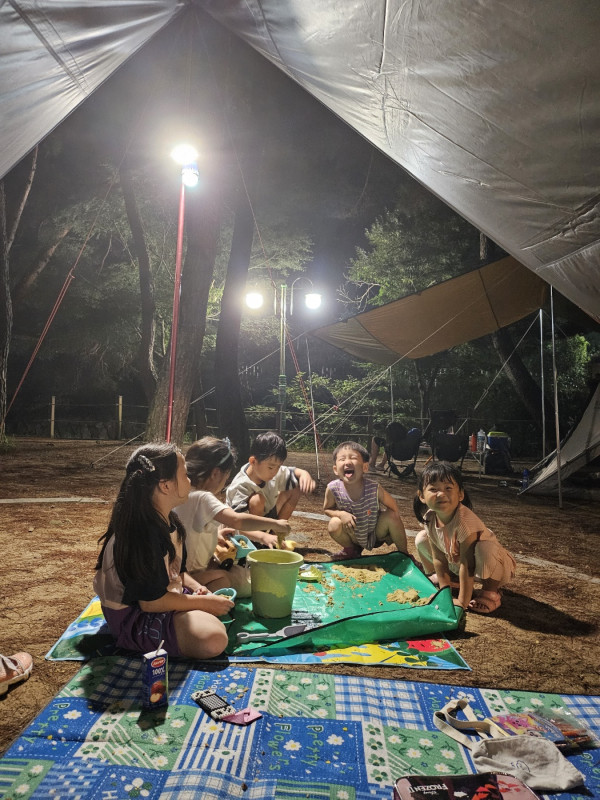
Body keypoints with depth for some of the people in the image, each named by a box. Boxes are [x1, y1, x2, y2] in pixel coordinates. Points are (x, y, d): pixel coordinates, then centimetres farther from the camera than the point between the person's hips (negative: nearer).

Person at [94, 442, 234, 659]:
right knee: (213, 639, -27)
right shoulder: (145, 533, -29)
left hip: (164, 595, 9)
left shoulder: (168, 521, 1)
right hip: (135, 616, -9)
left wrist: (196, 587, -3)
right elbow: (150, 601, -25)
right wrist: (203, 602, -16)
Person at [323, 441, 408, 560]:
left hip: (377, 534, -1)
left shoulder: (374, 488, -29)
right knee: (334, 524, -26)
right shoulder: (333, 489, -27)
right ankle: (350, 550, 10)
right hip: (354, 536, 1)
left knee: (391, 516, -27)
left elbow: (392, 505, -10)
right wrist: (341, 514, -27)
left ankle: (404, 553, 2)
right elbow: (327, 509, -8)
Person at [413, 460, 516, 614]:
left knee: (484, 549, -39)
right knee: (421, 539, -5)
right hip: (455, 563, 6)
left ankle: (490, 590, -10)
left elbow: (467, 564, -33)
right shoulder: (430, 518, -18)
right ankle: (452, 577, 16)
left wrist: (463, 601, -29)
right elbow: (438, 557, -9)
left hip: (493, 566, -6)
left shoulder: (464, 521, -36)